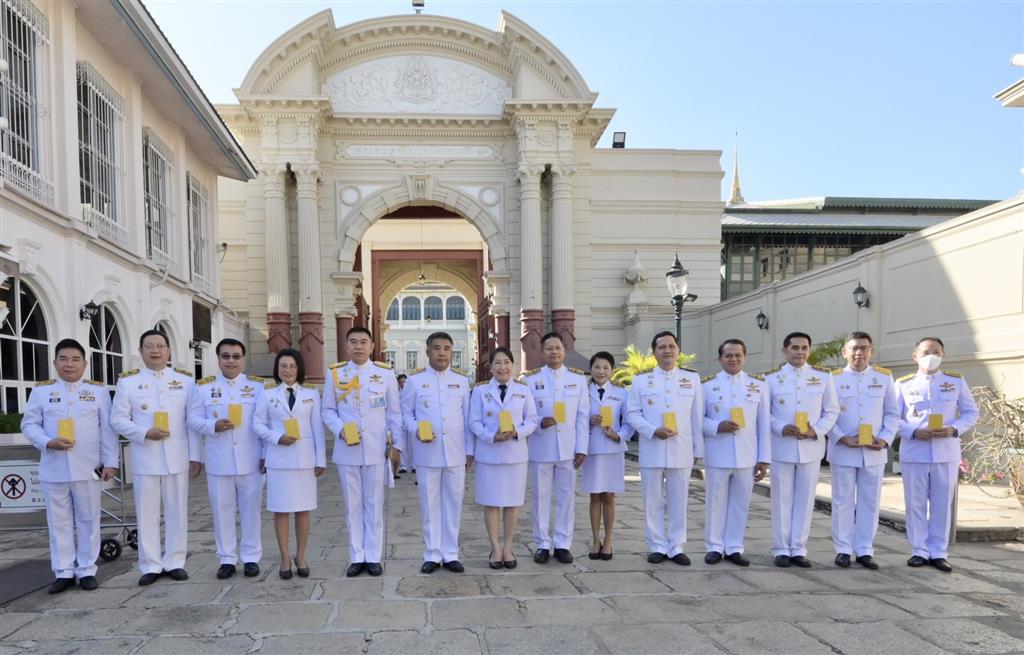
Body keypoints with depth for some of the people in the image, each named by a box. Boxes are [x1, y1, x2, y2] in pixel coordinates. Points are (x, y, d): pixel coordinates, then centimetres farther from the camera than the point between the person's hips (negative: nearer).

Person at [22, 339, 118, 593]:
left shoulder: (98, 390, 4)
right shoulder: (41, 390, 5)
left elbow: (107, 429, 3)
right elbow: (29, 424, 4)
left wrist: (110, 462, -2)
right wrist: (49, 443, -15)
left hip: (88, 468, 0)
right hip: (54, 469, 1)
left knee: (88, 520, 7)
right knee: (59, 522, 7)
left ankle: (87, 570, 17)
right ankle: (63, 572, 17)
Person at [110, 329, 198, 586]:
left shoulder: (185, 380, 5)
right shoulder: (128, 381, 3)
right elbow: (118, 419, 1)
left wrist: (195, 456, -1)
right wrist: (145, 434, -16)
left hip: (177, 458, 1)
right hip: (145, 459, -1)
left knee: (177, 512, 7)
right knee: (147, 514, 5)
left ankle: (175, 562, 19)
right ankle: (151, 565, 16)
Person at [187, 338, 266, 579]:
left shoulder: (259, 386, 3)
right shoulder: (203, 387, 5)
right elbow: (193, 420, 2)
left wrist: (267, 454, -3)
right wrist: (214, 426, -17)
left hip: (250, 460, -1)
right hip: (218, 462, 1)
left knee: (250, 509, 6)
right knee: (222, 510, 7)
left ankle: (251, 558, 16)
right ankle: (227, 559, 18)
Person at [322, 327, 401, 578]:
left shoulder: (385, 374, 2)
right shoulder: (334, 373, 3)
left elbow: (394, 412, 5)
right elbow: (328, 411, 6)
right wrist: (340, 430, -11)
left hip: (376, 449, -1)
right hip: (346, 450, 1)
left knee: (374, 504, 6)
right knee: (353, 505, 8)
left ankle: (373, 557, 16)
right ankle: (357, 557, 17)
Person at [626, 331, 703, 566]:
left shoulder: (692, 378, 7)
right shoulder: (641, 380, 4)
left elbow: (697, 417, 7)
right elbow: (632, 413, 1)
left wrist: (698, 449, 5)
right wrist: (653, 431, -14)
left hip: (682, 451, 1)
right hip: (652, 451, 0)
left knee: (678, 502, 7)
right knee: (653, 502, 5)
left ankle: (676, 548, 17)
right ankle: (657, 547, 16)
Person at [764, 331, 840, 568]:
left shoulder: (824, 376, 5)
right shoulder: (771, 377, 2)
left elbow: (832, 411, 6)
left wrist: (816, 431, -11)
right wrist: (781, 428, -16)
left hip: (811, 448, 1)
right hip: (782, 448, -1)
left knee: (805, 499, 6)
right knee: (782, 499, 5)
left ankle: (799, 549, 17)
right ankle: (781, 550, 14)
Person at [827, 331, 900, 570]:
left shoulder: (884, 377, 7)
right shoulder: (834, 378, 1)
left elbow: (893, 414, 8)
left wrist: (885, 439, -7)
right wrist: (842, 438, -13)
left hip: (874, 452, 2)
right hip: (843, 451, -2)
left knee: (870, 503, 6)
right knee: (843, 502, 4)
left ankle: (864, 550, 16)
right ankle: (843, 550, 13)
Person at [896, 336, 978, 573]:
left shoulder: (956, 381, 5)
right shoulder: (904, 384, 2)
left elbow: (972, 413, 7)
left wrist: (954, 429, -12)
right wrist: (913, 432, -16)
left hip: (946, 453, 1)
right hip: (914, 453, 0)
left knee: (942, 505, 6)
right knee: (915, 504, 5)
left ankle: (938, 552, 16)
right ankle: (920, 551, 16)